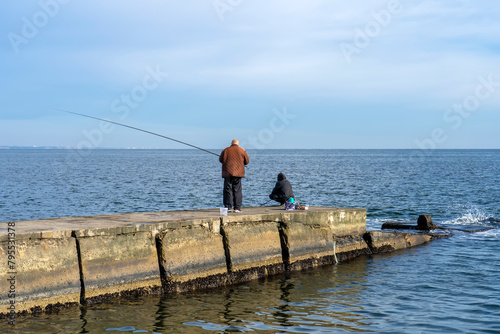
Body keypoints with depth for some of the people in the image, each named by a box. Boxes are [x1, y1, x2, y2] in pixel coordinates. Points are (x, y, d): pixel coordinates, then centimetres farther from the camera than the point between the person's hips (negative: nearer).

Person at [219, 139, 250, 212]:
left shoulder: (226, 150, 4)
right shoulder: (242, 151, 3)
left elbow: (220, 159, 12)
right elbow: (247, 161, 7)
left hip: (227, 173, 0)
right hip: (238, 173, 0)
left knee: (228, 190, 4)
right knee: (237, 190, 4)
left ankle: (228, 207, 0)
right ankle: (237, 208, 0)